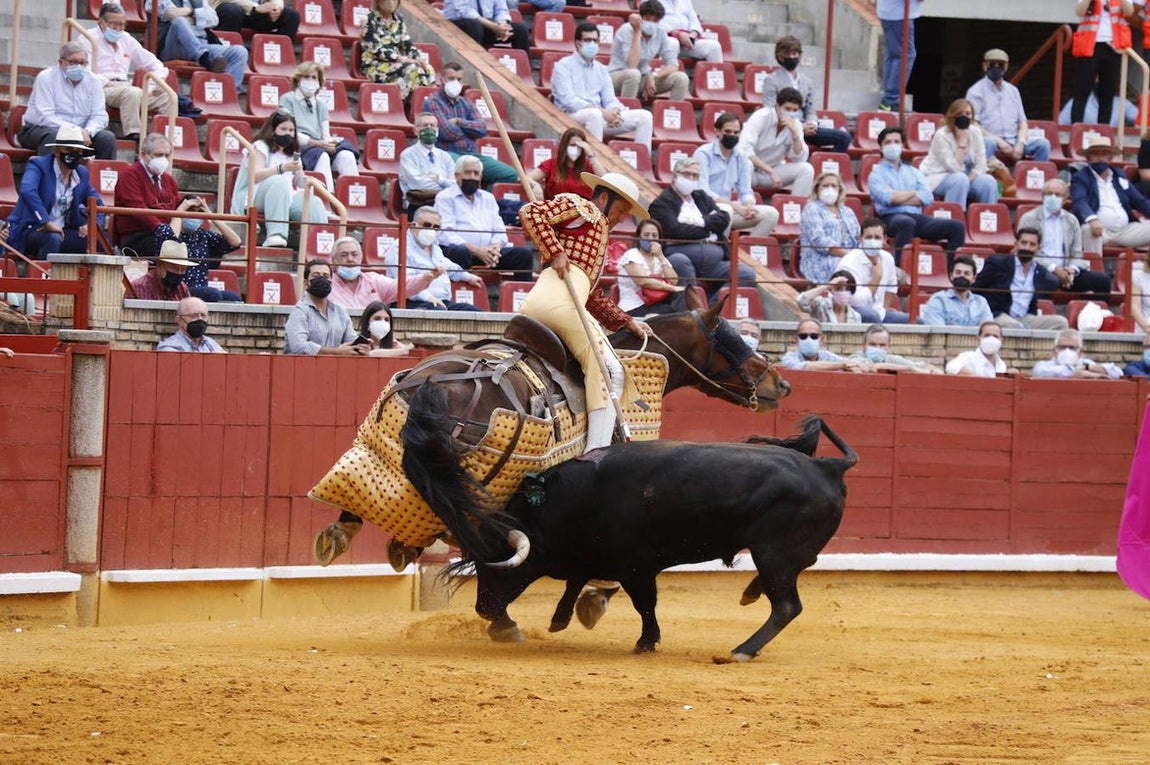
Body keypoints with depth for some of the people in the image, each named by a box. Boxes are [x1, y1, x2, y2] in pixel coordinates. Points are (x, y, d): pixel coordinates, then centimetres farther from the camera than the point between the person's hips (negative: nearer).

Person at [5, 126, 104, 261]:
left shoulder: (81, 173, 10)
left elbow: (98, 203, 22)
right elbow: (27, 191, -30)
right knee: (53, 238, -37)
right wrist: (47, 222, -35)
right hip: (29, 229, -7)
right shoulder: (38, 165, -10)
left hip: (61, 231, 7)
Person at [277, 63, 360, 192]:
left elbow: (326, 135, 14)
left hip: (321, 148, 5)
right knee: (321, 156, -37)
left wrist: (331, 142, -12)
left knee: (346, 155, -27)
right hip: (298, 149, -5)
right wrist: (318, 143, -16)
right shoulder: (287, 100, 7)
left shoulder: (321, 104, 22)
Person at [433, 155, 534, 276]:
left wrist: (496, 246, -8)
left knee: (525, 254, -15)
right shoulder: (445, 198, 7)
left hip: (488, 252, 5)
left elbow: (499, 230, 18)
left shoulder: (488, 198, 26)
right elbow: (446, 234, -7)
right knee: (461, 253, -40)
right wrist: (476, 251, -19)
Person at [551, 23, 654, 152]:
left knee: (644, 116, -9)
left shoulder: (601, 69, 21)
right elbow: (568, 100, -11)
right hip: (572, 117, -6)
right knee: (595, 115, -41)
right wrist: (603, 112, -21)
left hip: (601, 115, 6)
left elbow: (610, 100, 15)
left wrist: (613, 112, -13)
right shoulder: (564, 66, 2)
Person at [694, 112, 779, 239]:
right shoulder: (703, 154, -8)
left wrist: (748, 205, -14)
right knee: (725, 210, -39)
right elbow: (702, 191, -17)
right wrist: (734, 205, -26)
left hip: (728, 207, 7)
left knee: (771, 214, -10)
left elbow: (745, 191, 13)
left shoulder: (741, 158, 12)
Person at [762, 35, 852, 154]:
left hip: (804, 129, 6)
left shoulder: (807, 82, 17)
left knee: (843, 137, -12)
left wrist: (811, 125, -9)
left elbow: (810, 112, 18)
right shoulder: (771, 80, 1)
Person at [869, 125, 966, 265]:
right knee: (907, 223, -43)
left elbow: (928, 197, 8)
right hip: (892, 218, -5)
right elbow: (888, 198, -8)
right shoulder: (876, 174, 12)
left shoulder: (912, 172, 25)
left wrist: (898, 197, -2)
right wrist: (915, 193, 6)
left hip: (917, 217, 5)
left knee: (957, 226, -15)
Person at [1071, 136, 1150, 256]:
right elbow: (1079, 202, -16)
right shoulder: (1080, 178, 3)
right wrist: (1093, 219, -37)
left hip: (1125, 231, 6)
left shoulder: (1120, 176, 21)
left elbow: (1139, 201, 22)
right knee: (1089, 230, -38)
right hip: (1100, 230, -5)